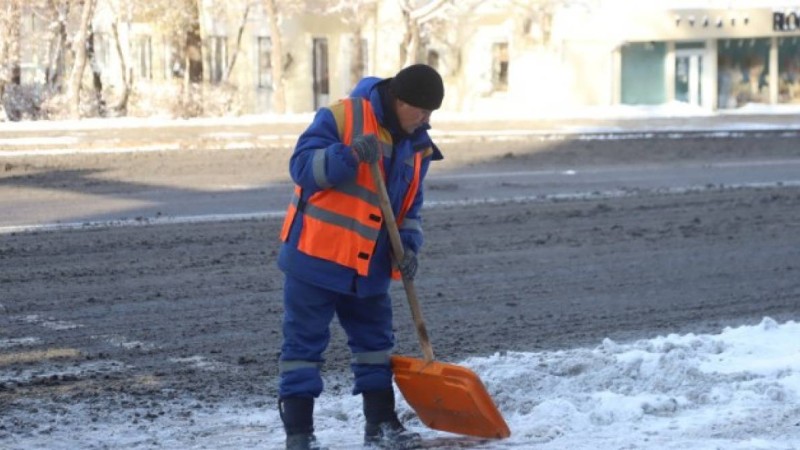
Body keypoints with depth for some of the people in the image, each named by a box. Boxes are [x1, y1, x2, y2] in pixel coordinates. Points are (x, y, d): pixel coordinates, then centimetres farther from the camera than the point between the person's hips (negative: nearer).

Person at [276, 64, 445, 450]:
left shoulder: (417, 146, 7)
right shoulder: (341, 117, -13)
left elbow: (409, 205, 15)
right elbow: (302, 166, -18)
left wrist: (408, 245, -3)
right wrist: (349, 155, -33)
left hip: (369, 266, 7)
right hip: (315, 257, -7)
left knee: (376, 342, 14)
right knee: (304, 342, -2)